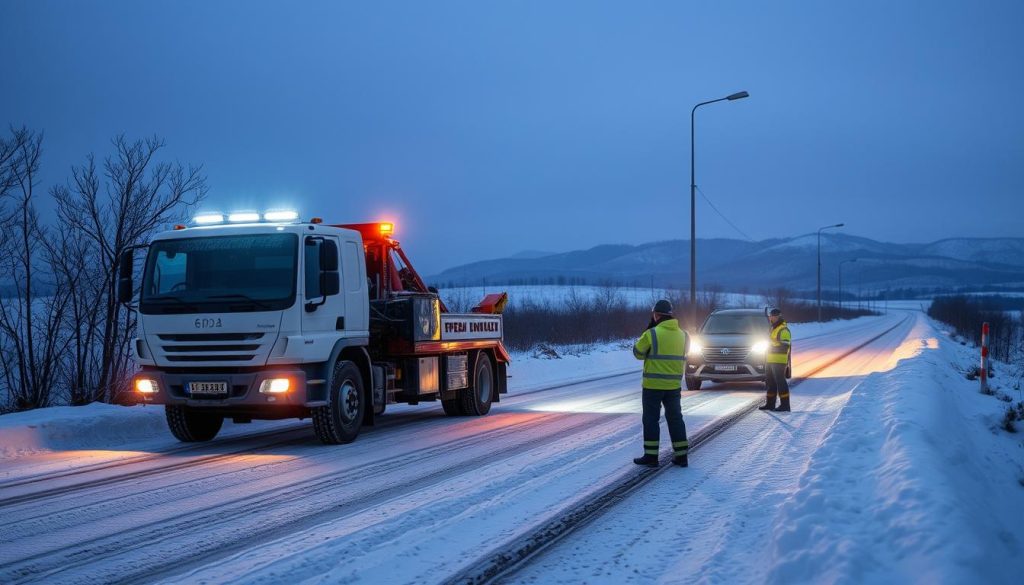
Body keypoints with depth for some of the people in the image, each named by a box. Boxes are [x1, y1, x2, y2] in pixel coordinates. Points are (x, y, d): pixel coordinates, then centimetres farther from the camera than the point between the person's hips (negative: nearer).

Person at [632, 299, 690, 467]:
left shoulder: (651, 334, -13)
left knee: (651, 419, 4)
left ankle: (651, 456, 5)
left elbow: (638, 353, -2)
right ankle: (681, 455, 12)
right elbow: (682, 357, 13)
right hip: (674, 385, 5)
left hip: (653, 384, -5)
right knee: (675, 418, 12)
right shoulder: (683, 335, 4)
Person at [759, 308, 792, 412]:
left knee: (780, 382, -10)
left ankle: (785, 405, -9)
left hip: (779, 362, -10)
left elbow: (785, 346, -19)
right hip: (770, 360, 10)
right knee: (771, 382, 14)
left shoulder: (783, 330, -13)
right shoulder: (773, 329, 20)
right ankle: (770, 404, 21)